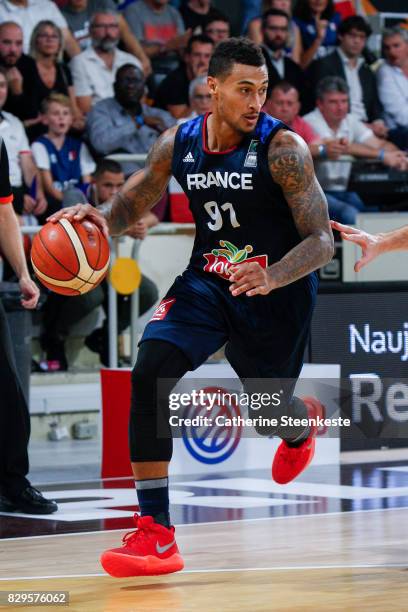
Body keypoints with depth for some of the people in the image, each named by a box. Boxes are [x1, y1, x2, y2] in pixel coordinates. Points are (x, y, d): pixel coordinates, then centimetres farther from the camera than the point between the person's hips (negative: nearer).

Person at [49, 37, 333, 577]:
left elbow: (321, 242, -21)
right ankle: (156, 532, -20)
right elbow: (132, 206, 8)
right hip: (206, 280, 3)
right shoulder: (178, 144, -7)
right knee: (150, 369, -22)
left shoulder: (283, 149, -21)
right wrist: (101, 217, -16)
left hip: (278, 290, -3)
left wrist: (271, 277, -41)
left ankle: (300, 426, 56)